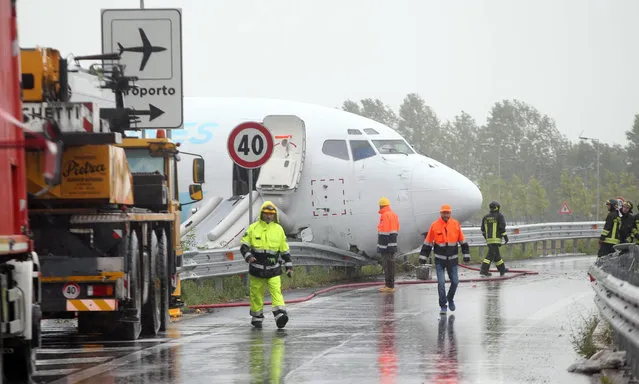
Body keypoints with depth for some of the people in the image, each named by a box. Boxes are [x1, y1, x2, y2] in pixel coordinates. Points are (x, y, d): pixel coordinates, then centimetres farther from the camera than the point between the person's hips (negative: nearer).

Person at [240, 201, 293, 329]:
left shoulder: (278, 229, 7)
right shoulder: (253, 228, 3)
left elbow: (285, 250, 13)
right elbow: (244, 245, 3)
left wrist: (289, 267, 10)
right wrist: (248, 256, -16)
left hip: (273, 269, 0)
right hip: (256, 269, 0)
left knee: (276, 291, -15)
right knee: (256, 294, 6)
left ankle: (280, 314, -26)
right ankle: (257, 317, 19)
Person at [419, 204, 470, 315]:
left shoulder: (456, 224, -1)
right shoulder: (435, 225, -6)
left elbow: (462, 241, 8)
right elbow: (428, 243, 1)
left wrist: (466, 254, 6)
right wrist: (423, 257, -1)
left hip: (452, 259, 2)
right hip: (439, 260, -2)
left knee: (455, 281, 6)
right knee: (441, 283, -6)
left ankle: (450, 298, 34)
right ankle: (443, 306, 5)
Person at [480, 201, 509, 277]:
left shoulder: (486, 217, 12)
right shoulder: (499, 216, -4)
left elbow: (483, 229, 14)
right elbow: (502, 227, -10)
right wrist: (505, 237, -2)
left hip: (489, 239, 7)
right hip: (496, 239, -7)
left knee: (497, 255, 17)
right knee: (491, 254, -9)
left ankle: (502, 270, 28)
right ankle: (483, 270, -18)